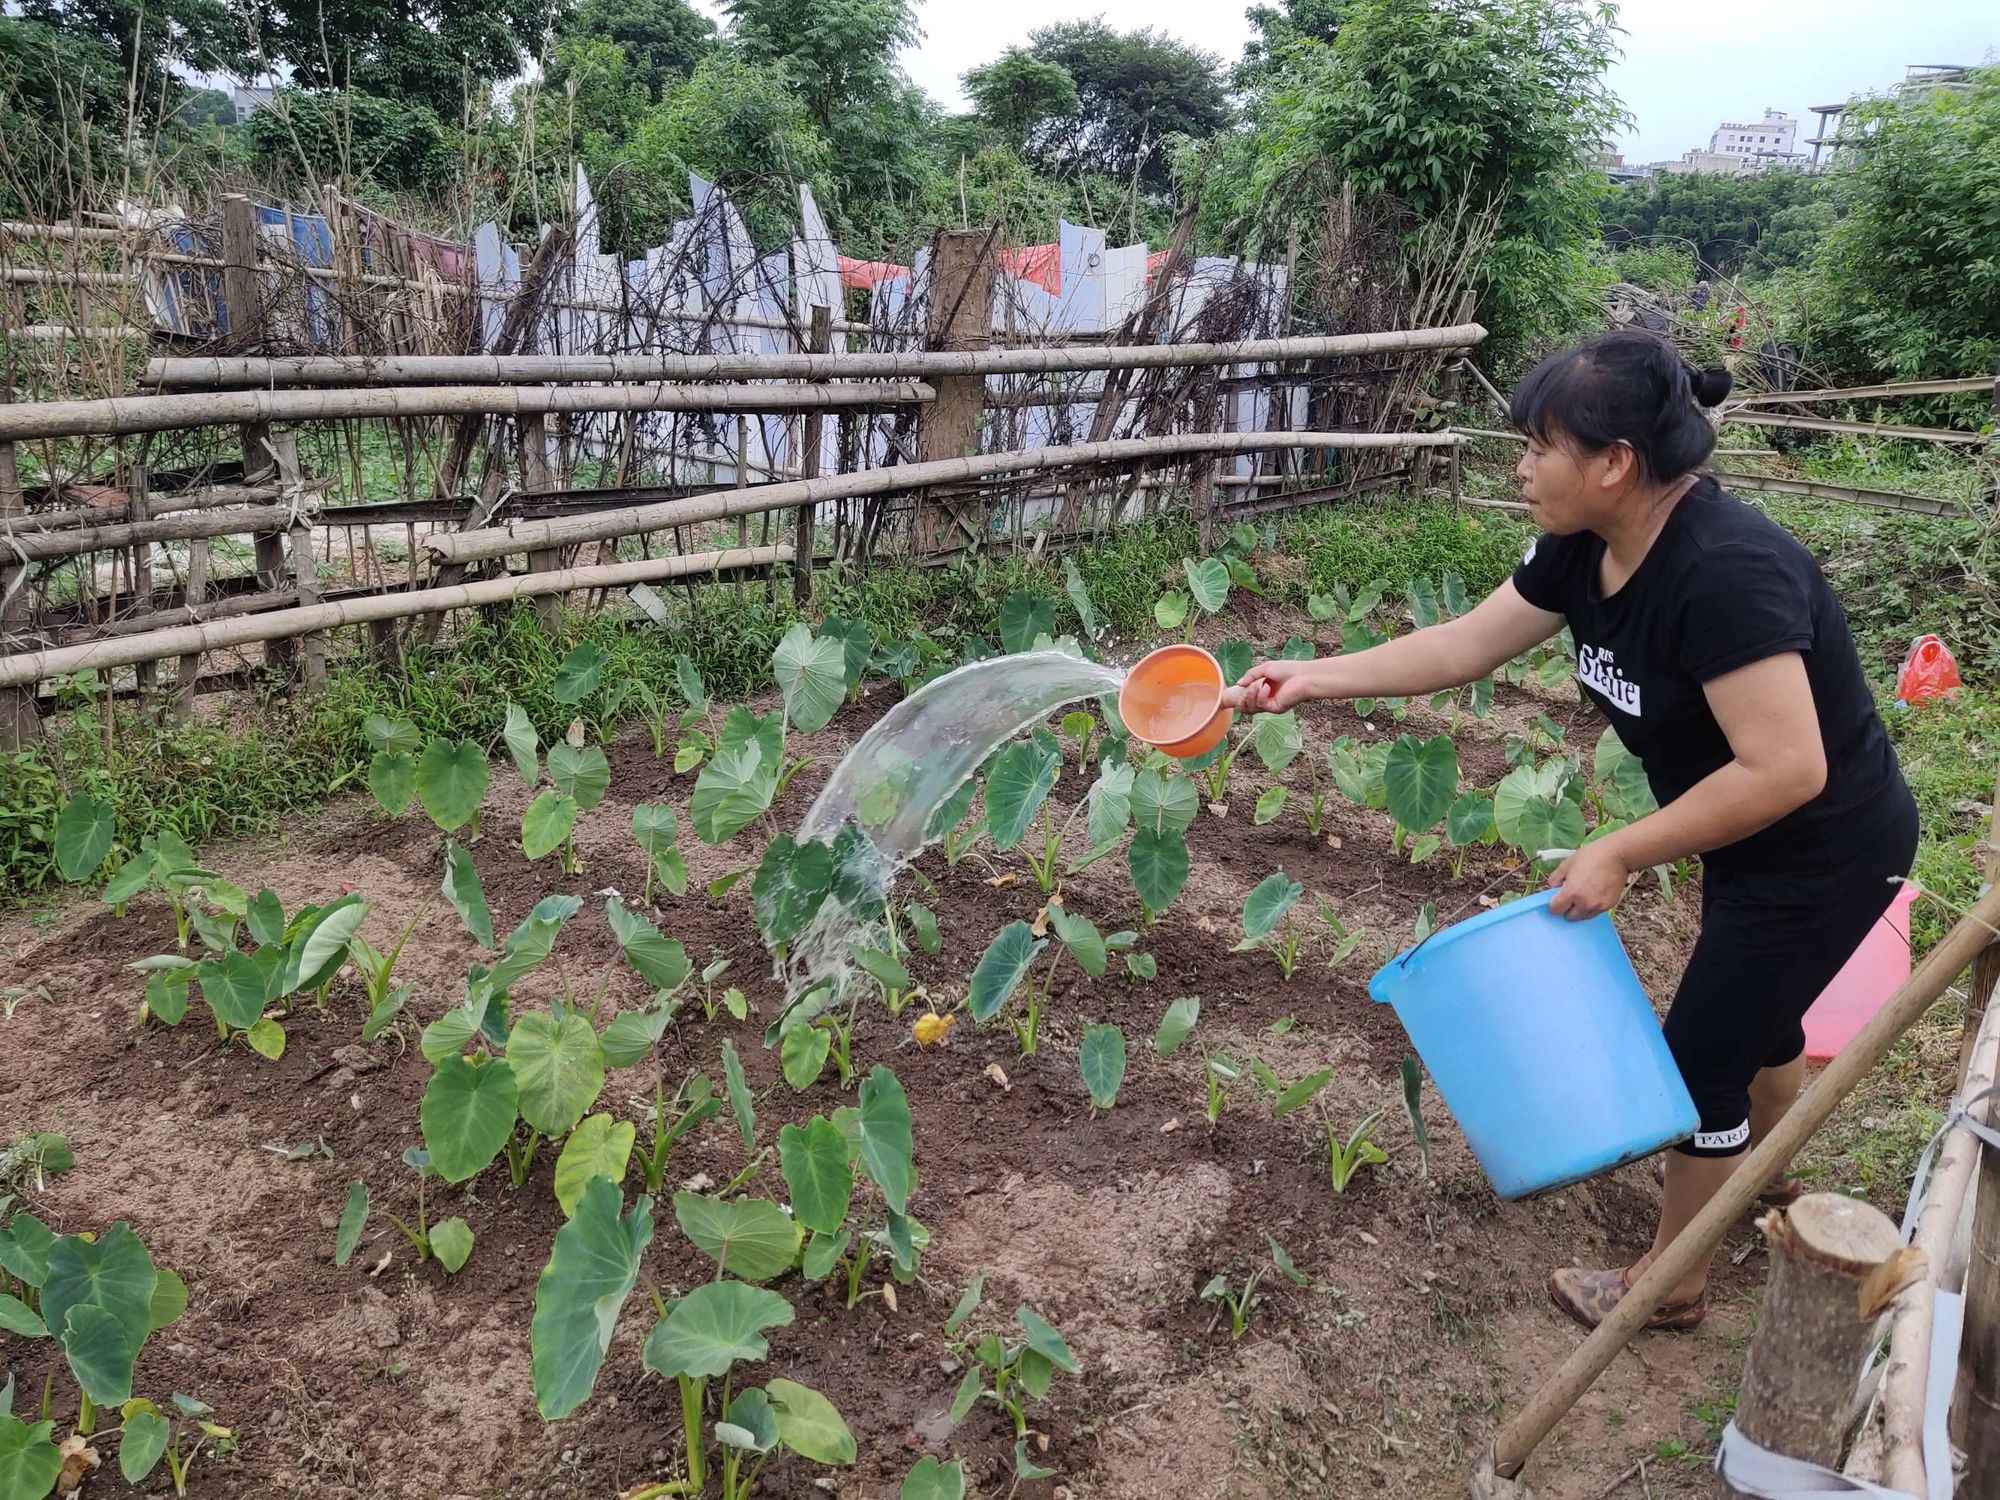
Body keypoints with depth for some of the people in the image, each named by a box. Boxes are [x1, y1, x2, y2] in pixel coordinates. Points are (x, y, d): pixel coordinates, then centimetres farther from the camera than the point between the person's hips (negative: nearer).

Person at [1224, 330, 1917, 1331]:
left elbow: (1785, 769, -36)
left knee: (1702, 1054, 5)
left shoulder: (1725, 571, -35)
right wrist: (1310, 680, -5)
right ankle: (1769, 1175, 60)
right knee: (1752, 1006, 30)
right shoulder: (1583, 549, -9)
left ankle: (1670, 1282, 30)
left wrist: (1621, 855, -30)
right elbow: (1459, 647, -1)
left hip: (1827, 854, -8)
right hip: (1756, 841, 9)